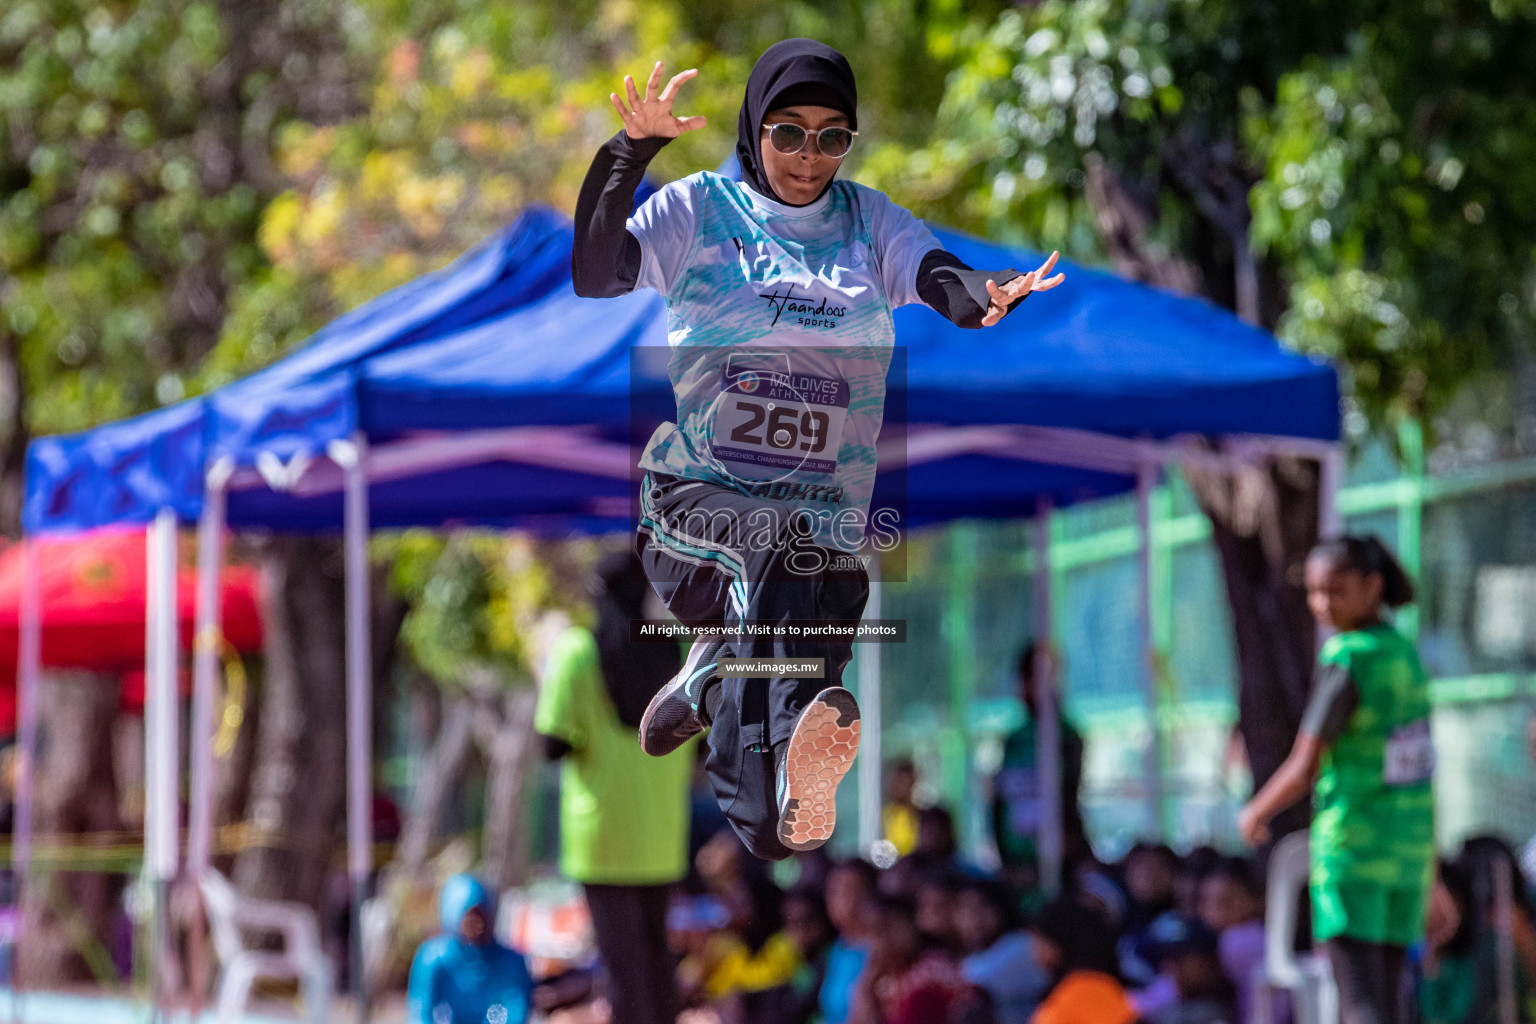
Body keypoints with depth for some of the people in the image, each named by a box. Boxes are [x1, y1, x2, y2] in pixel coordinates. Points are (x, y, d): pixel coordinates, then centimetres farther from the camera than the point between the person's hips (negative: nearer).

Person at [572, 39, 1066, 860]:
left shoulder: (869, 222, 15)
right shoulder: (700, 209, 8)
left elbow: (946, 283, -3)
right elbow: (594, 275, -8)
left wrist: (989, 297, -27)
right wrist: (631, 149, -19)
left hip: (828, 508, 3)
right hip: (696, 498, -3)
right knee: (782, 543, -36)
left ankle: (713, 681, 1)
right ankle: (793, 754, -52)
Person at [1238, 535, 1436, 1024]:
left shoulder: (1346, 662, -15)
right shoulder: (1404, 652, 7)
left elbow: (1304, 769, -16)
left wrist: (1256, 813, 2)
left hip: (1350, 843, -7)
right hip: (1411, 842, 7)